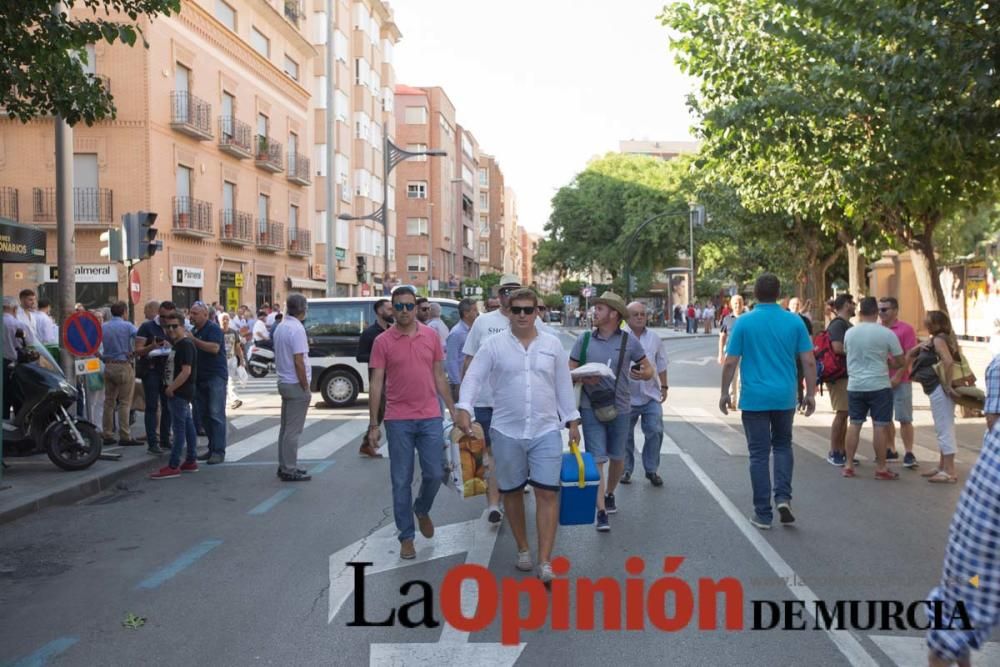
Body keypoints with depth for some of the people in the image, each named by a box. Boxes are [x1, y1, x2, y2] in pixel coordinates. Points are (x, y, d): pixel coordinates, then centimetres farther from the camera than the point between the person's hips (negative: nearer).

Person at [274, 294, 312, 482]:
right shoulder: (297, 329, -17)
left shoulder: (280, 327, 11)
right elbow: (299, 362, -20)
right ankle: (289, 470, 0)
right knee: (293, 430, -4)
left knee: (285, 427, 15)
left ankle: (284, 466, 21)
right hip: (296, 385, -9)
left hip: (283, 382, 9)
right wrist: (306, 388, -14)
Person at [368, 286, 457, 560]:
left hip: (430, 417, 2)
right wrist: (373, 424, -5)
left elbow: (439, 376, 10)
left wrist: (453, 411, 8)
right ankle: (406, 537, 17)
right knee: (401, 481, 4)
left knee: (435, 473, 5)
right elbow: (376, 384, -3)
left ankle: (422, 510, 36)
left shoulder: (431, 336, 3)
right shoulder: (382, 342, -3)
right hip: (398, 420, -2)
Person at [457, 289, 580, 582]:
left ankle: (545, 563, -3)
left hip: (546, 430, 1)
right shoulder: (493, 344, -2)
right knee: (512, 492, 11)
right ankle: (523, 549, 31)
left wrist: (572, 420, 10)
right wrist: (464, 409, -21)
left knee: (547, 493, -6)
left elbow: (563, 385, 10)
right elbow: (473, 377, -7)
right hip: (506, 431, 0)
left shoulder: (553, 345, 5)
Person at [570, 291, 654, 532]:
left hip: (620, 407, 1)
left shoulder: (629, 341, 0)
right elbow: (570, 369, 5)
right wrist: (583, 378, -16)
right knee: (596, 460, -6)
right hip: (591, 407, -1)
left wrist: (643, 373, -17)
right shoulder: (585, 339, 1)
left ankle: (610, 494, 41)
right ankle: (601, 512, -5)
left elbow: (648, 369, 6)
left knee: (617, 457, 15)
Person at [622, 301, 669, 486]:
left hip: (651, 396, 3)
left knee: (655, 432, -2)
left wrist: (664, 386, 12)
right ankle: (626, 469, 23)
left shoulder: (655, 339, 8)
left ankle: (651, 470, 12)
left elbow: (661, 366, 15)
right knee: (626, 435, 7)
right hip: (627, 396, -2)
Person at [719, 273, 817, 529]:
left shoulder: (744, 322, -5)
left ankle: (763, 514, 8)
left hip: (754, 398, -2)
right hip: (785, 397, 2)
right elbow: (809, 362, 0)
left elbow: (730, 363, -5)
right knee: (783, 446, 21)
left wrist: (724, 393, 6)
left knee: (759, 454, 5)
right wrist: (810, 393, 9)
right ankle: (783, 497, 4)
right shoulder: (794, 321, 0)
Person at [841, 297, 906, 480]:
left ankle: (848, 465, 13)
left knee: (855, 424, 11)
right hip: (879, 386, -3)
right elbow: (901, 362, -3)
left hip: (855, 385, 4)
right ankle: (881, 468, 7)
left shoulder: (849, 333, 1)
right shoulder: (886, 334, -8)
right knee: (880, 426, 2)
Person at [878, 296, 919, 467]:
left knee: (904, 419, -2)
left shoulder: (906, 329, -6)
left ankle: (909, 454, 3)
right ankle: (891, 450, 23)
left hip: (900, 381, -5)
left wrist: (898, 376, -15)